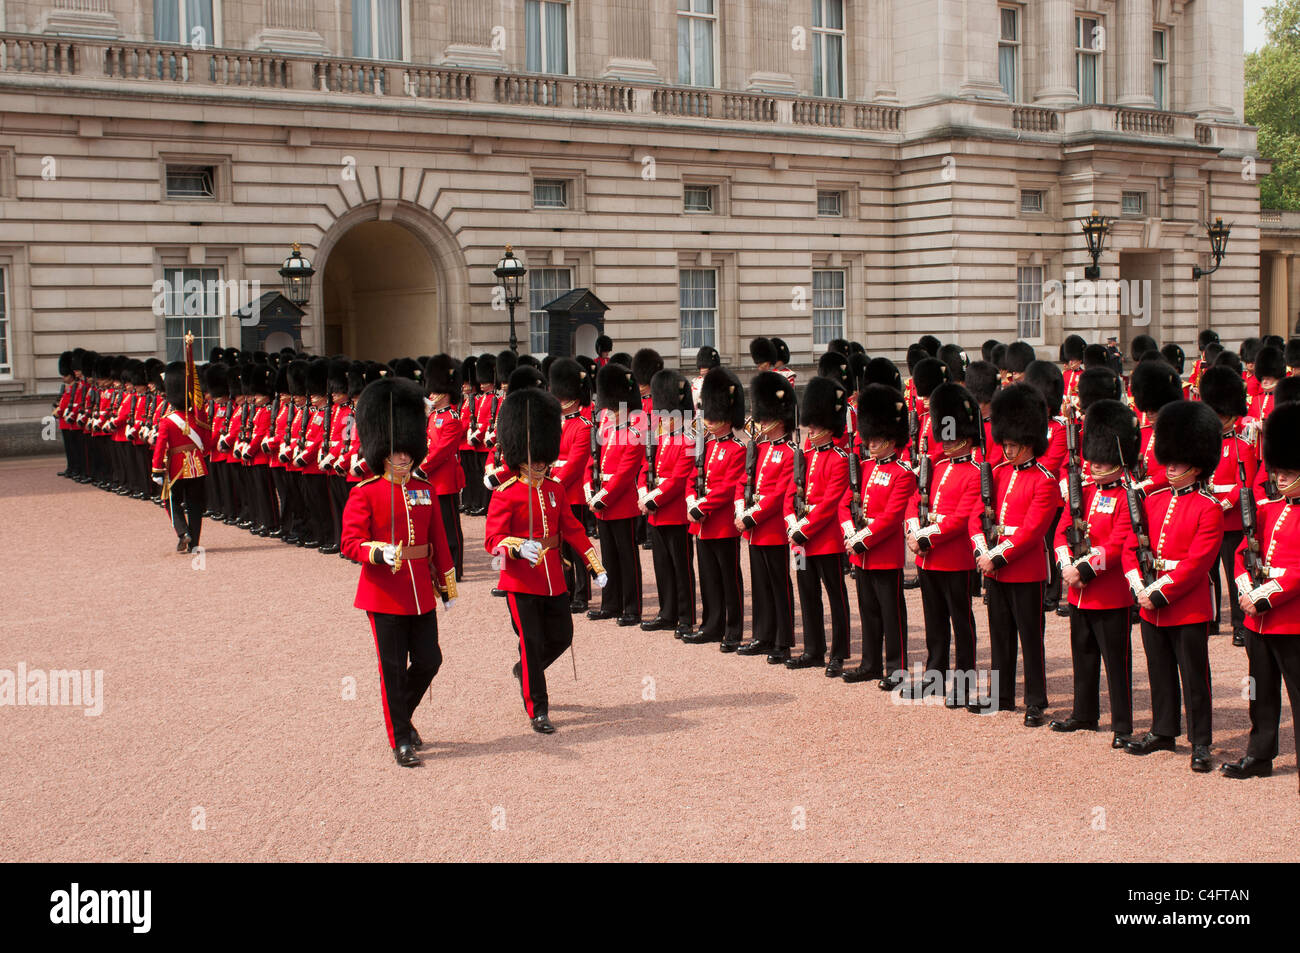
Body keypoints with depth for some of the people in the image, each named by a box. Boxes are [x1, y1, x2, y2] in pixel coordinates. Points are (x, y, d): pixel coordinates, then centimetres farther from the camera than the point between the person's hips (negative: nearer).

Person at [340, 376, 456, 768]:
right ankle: (400, 740, 14)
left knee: (429, 660, 6)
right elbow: (350, 543, -11)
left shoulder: (425, 490, 8)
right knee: (394, 668, 2)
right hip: (384, 592, -5)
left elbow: (439, 540, 13)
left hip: (421, 592, 5)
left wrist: (447, 584, 15)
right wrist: (381, 553, -29)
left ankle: (402, 714, 33)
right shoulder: (364, 493, -6)